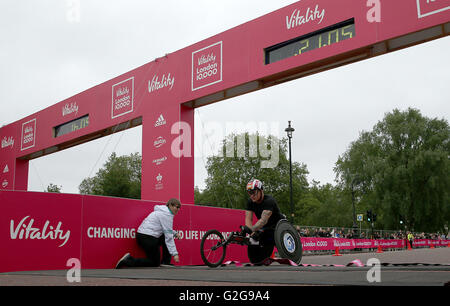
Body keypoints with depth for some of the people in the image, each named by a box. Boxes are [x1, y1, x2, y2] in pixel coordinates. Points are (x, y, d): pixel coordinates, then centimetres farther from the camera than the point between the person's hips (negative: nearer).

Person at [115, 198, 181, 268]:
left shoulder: (162, 211, 17)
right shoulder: (166, 215, -12)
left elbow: (166, 230, 29)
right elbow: (168, 236, -17)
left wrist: (174, 234, 11)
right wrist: (175, 253, -17)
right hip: (148, 238, -10)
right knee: (155, 263, 1)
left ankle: (165, 262, 16)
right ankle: (128, 261, -7)